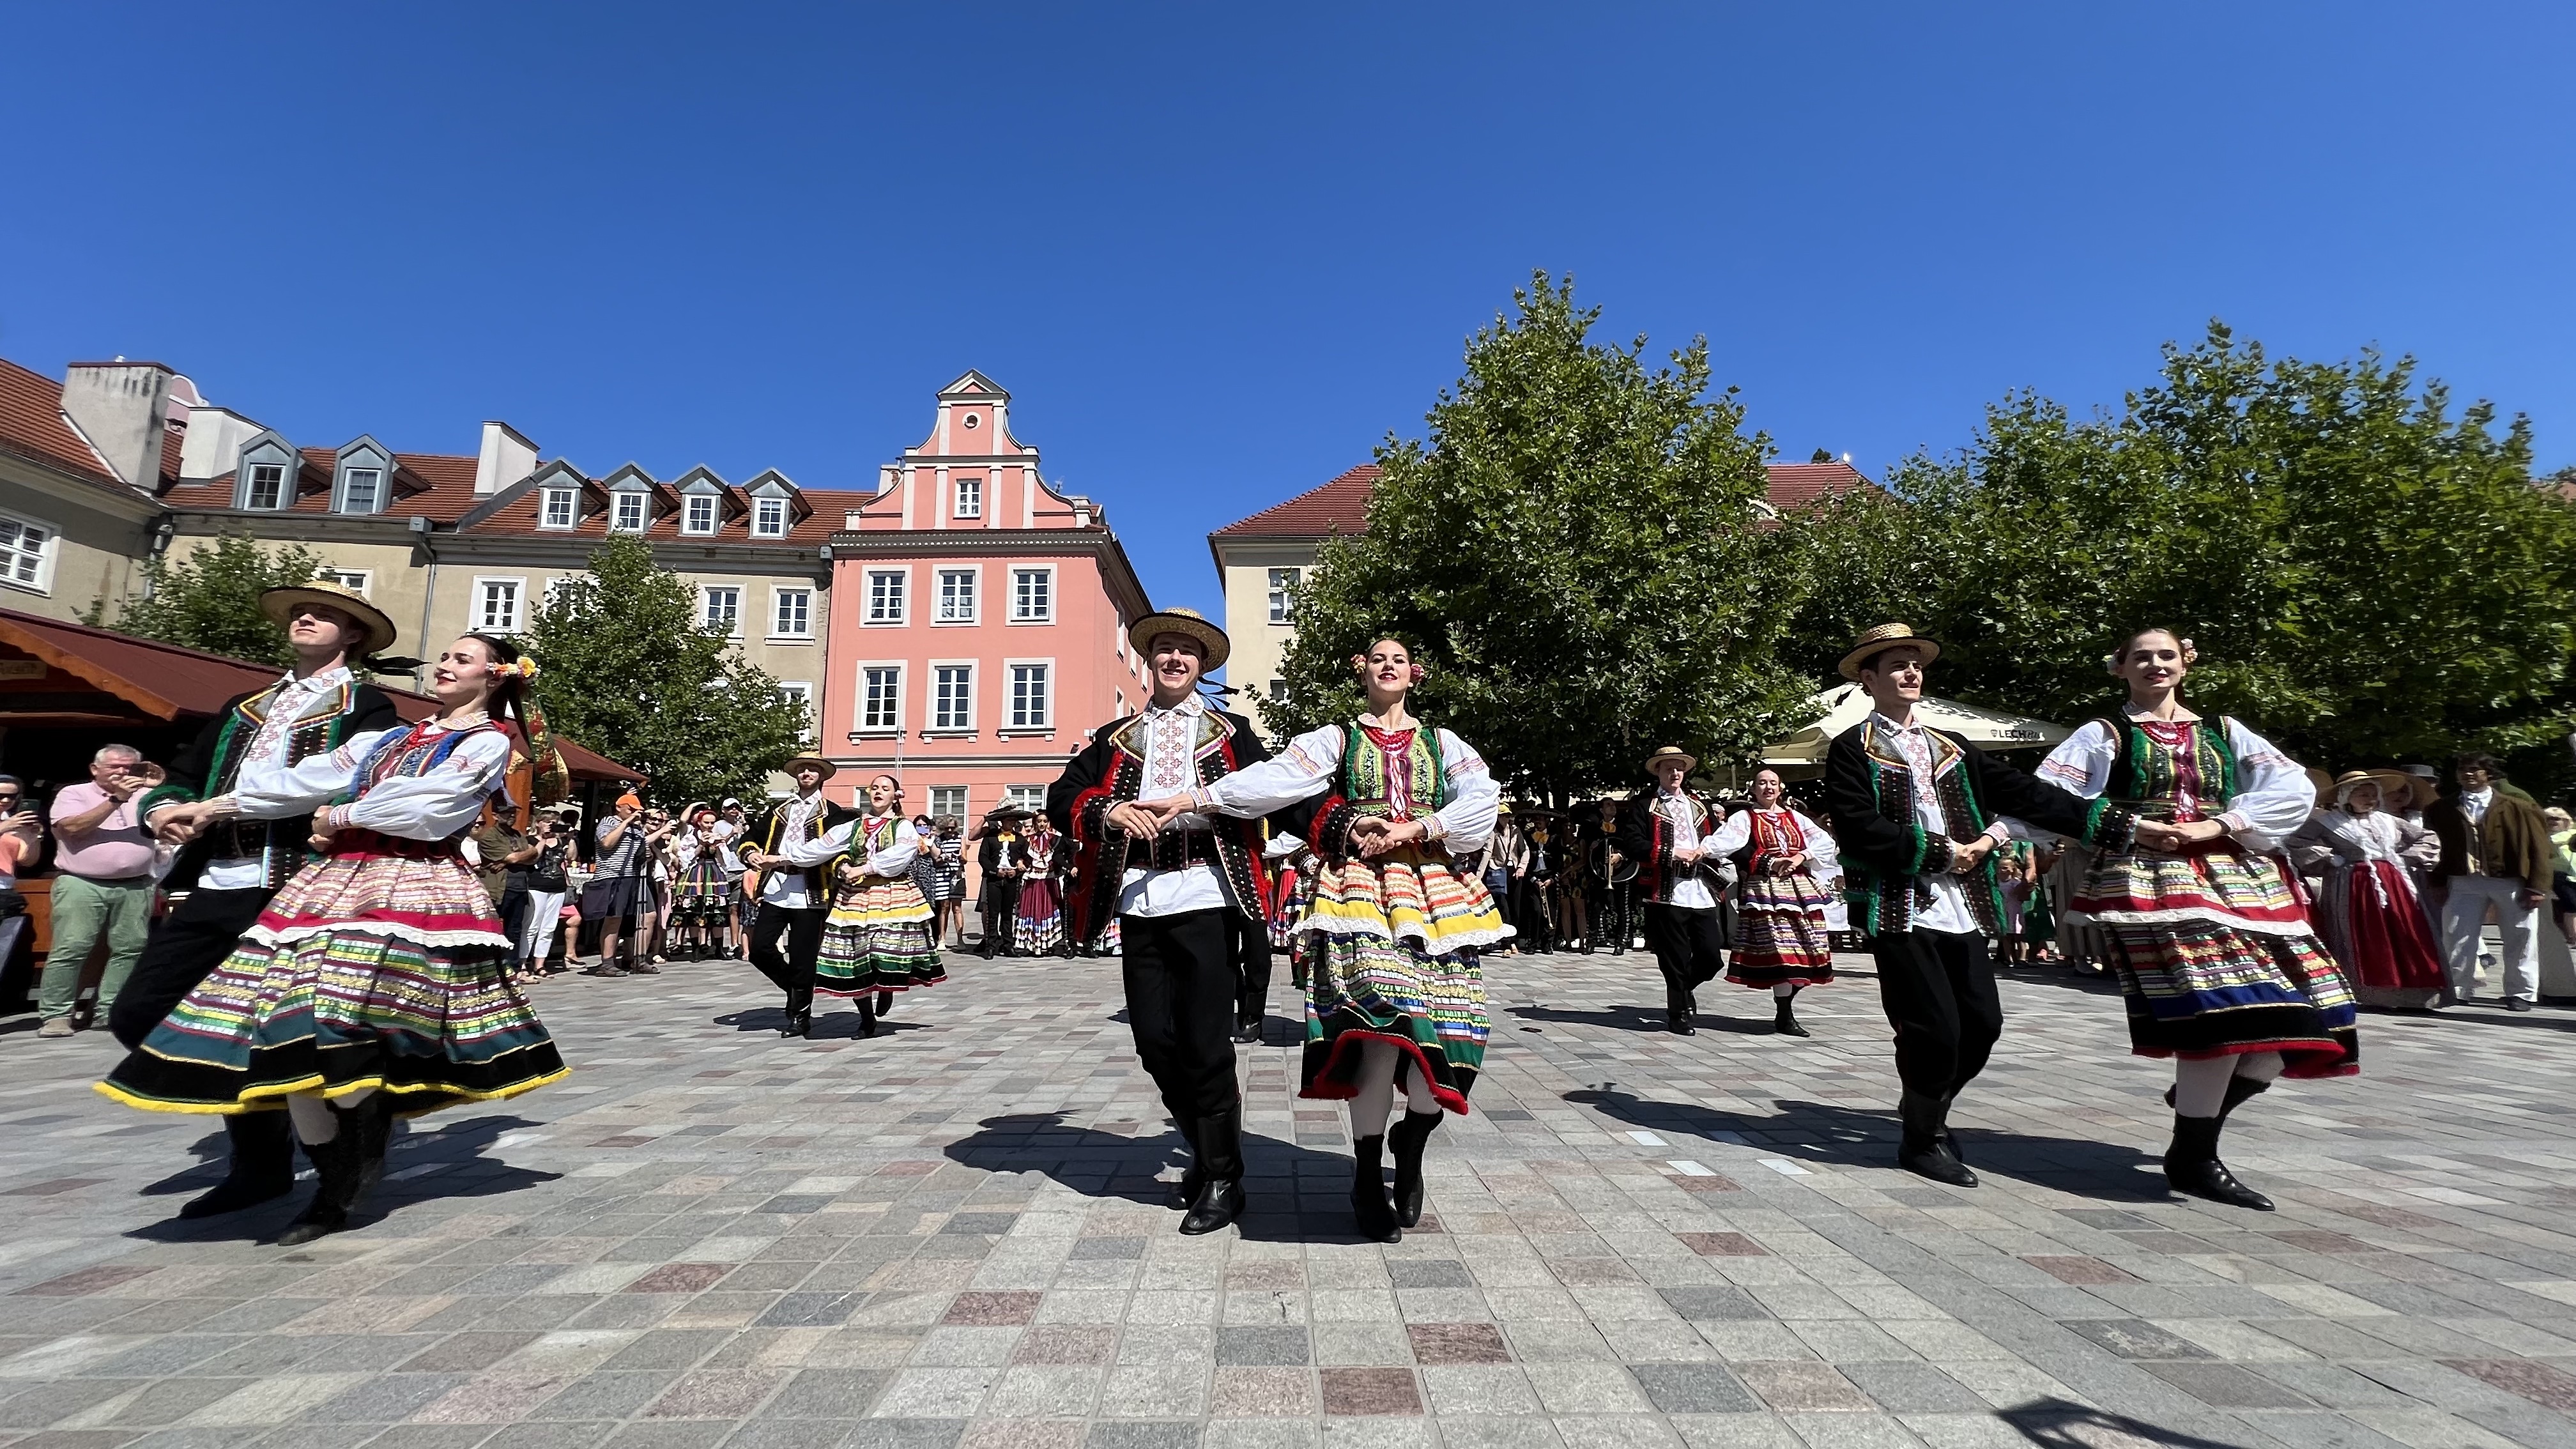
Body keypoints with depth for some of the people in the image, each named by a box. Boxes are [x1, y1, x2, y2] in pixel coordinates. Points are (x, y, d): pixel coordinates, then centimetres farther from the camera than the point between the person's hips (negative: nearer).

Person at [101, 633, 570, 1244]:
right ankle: (334, 1189, 9)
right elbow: (310, 777, 17)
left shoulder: (488, 743, 1)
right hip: (337, 881, 7)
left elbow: (422, 805, -11)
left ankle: (355, 1166, 5)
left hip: (413, 890, -7)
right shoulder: (390, 738, 23)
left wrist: (341, 817, 1)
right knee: (294, 1033, -1)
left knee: (344, 1027, -18)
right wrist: (214, 807, 12)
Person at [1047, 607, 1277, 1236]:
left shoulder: (1230, 733, 11)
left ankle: (1222, 1178, 15)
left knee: (1205, 1044, -3)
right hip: (1138, 899, 3)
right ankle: (1204, 1147, 30)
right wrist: (1107, 811, -13)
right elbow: (1061, 798, 8)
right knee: (1153, 1040, 7)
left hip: (1203, 896, -3)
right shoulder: (1116, 737, 17)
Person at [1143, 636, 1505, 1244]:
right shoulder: (1337, 739, 14)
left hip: (1432, 890, 2)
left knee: (1447, 1020, -9)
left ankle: (1411, 1140, 20)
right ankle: (1366, 1175, 1)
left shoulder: (1441, 743, 18)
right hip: (1362, 888, -2)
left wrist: (1412, 830, -10)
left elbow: (1482, 800, 2)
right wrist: (1195, 798, -12)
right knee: (1378, 1021, -17)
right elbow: (1272, 778, 0)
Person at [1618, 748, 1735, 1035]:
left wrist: (1706, 850, -3)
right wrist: (1671, 853, -13)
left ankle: (1681, 992, 29)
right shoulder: (1645, 808, 5)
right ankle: (1680, 1015, 15)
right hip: (1667, 892, -4)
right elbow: (1631, 845, -7)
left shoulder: (1701, 804, 21)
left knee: (1712, 957, 2)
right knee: (1676, 961, 0)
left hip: (1703, 892, 4)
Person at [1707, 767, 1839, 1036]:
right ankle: (1784, 1017, -3)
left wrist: (1800, 857, -6)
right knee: (1779, 950, -12)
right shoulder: (1744, 818, 5)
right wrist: (1703, 850, -33)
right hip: (1766, 889, -5)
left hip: (1800, 888, 5)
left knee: (1805, 949, 2)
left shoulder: (1793, 817, 19)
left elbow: (1825, 842, 11)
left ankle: (1785, 1009, 17)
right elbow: (1726, 839, -13)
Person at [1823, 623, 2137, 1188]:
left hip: (1960, 909, 6)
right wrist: (1943, 852, -11)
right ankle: (1922, 1139, 16)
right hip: (1900, 909, -6)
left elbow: (2023, 794, 11)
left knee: (1983, 1021, 6)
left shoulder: (1952, 749, 17)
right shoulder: (1851, 750, -3)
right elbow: (1859, 830, -14)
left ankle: (1925, 1105, 32)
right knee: (1935, 1028, -6)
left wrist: (2117, 823, 0)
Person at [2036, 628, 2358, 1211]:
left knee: (2298, 1015, -3)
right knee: (2220, 1011, -19)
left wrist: (2217, 824, -8)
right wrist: (2130, 827, -13)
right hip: (2152, 882, -5)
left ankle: (2199, 1103, 22)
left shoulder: (2223, 732, 18)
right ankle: (2193, 1158, -2)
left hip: (2236, 879, 5)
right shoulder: (2104, 735, 8)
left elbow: (2294, 790, 6)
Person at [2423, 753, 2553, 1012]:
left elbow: (2538, 846, -1)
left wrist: (2538, 886, -7)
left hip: (2513, 883, -2)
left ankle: (2521, 994, 19)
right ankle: (2459, 991, 11)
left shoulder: (2516, 805, 0)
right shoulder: (2442, 810, 7)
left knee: (2520, 940, 6)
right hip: (2463, 883, 2)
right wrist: (2438, 882, 2)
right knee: (2456, 937, 1)